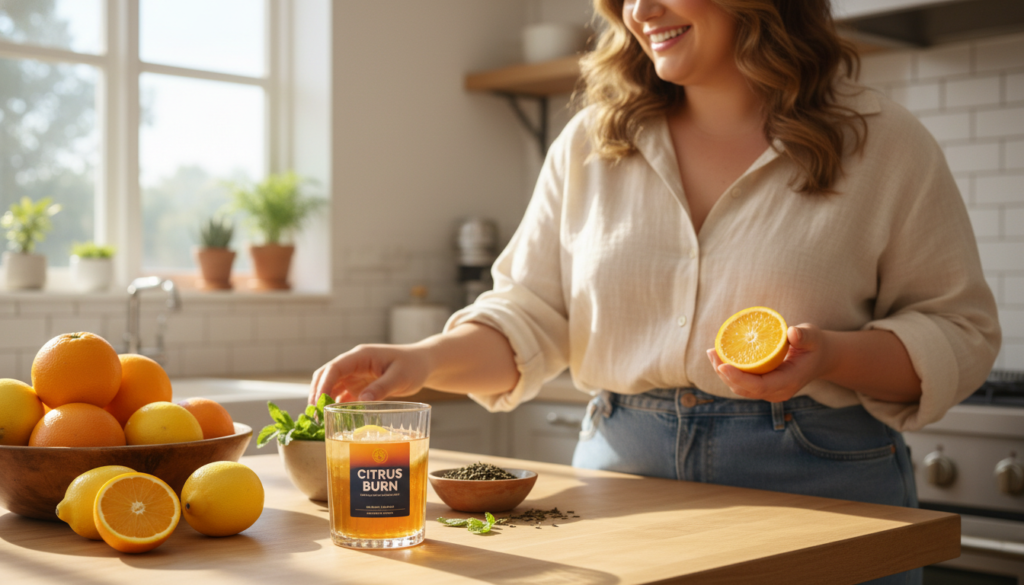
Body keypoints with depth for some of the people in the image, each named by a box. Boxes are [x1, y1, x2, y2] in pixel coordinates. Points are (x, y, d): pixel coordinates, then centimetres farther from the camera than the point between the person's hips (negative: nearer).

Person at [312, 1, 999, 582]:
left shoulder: (883, 142, -2)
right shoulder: (589, 144, 5)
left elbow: (960, 329, -1)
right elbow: (531, 315, 3)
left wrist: (831, 355, -18)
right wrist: (427, 360, -15)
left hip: (819, 487, -2)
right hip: (620, 470, 2)